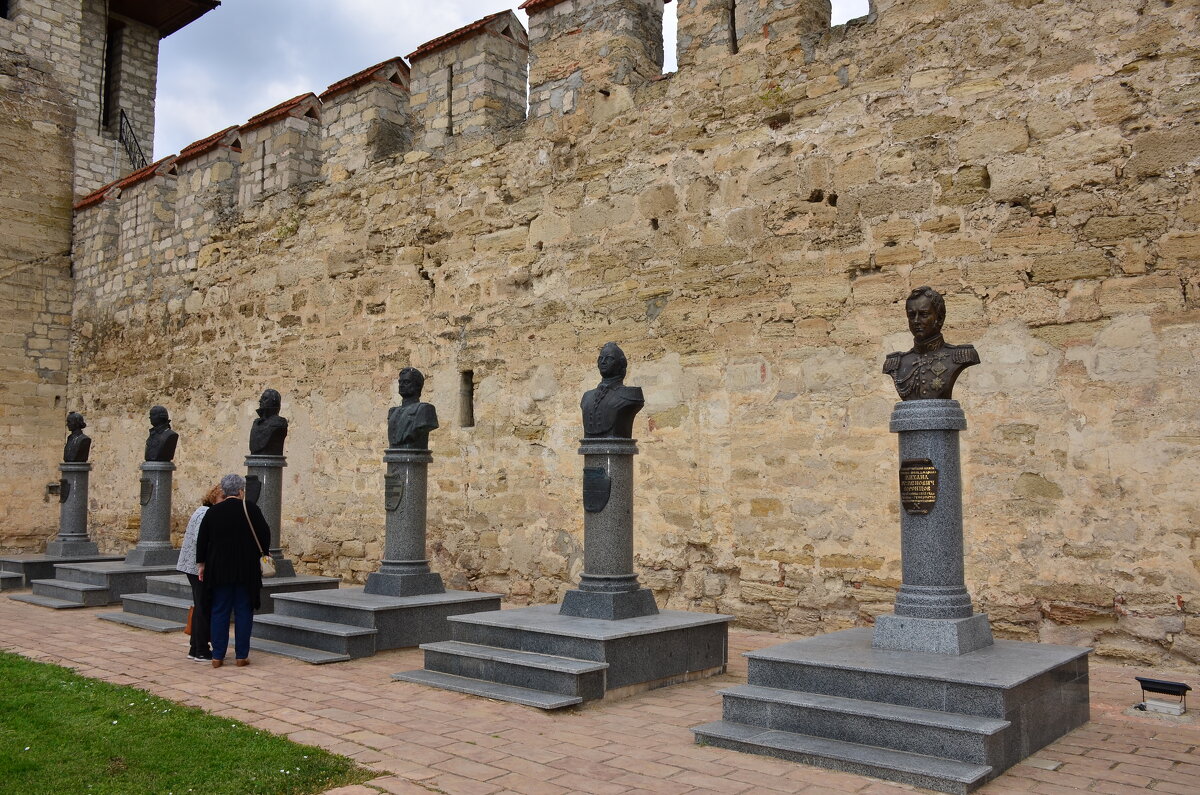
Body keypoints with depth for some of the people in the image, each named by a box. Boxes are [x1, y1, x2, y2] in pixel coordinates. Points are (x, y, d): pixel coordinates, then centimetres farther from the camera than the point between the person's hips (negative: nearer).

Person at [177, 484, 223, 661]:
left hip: (194, 567, 10)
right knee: (204, 609, -5)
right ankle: (202, 651, 1)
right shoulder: (207, 514, -16)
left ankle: (195, 649, 20)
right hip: (200, 567, -10)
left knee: (200, 608, 14)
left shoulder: (204, 511, 17)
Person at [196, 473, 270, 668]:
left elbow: (201, 541, 5)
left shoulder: (212, 512, 2)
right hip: (246, 569, -2)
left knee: (219, 612, 9)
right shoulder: (251, 509, -6)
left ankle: (217, 656, 9)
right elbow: (265, 535, -5)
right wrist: (258, 554, 11)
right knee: (243, 612, 5)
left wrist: (202, 565, 14)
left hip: (219, 569, 2)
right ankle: (241, 656, 7)